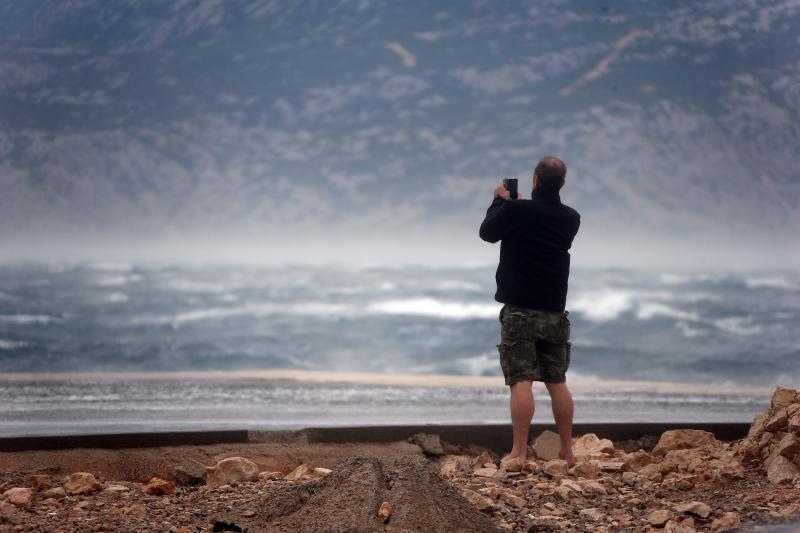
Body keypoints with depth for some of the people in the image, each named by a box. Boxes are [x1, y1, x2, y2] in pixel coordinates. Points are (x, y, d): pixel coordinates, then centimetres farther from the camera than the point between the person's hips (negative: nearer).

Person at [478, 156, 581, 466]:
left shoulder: (517, 211, -12)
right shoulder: (570, 219, 4)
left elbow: (487, 232, 3)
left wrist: (499, 202, 18)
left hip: (520, 310, -5)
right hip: (555, 311, 5)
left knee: (521, 381, -8)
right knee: (557, 382, 11)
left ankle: (519, 452, -12)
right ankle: (567, 452, 12)